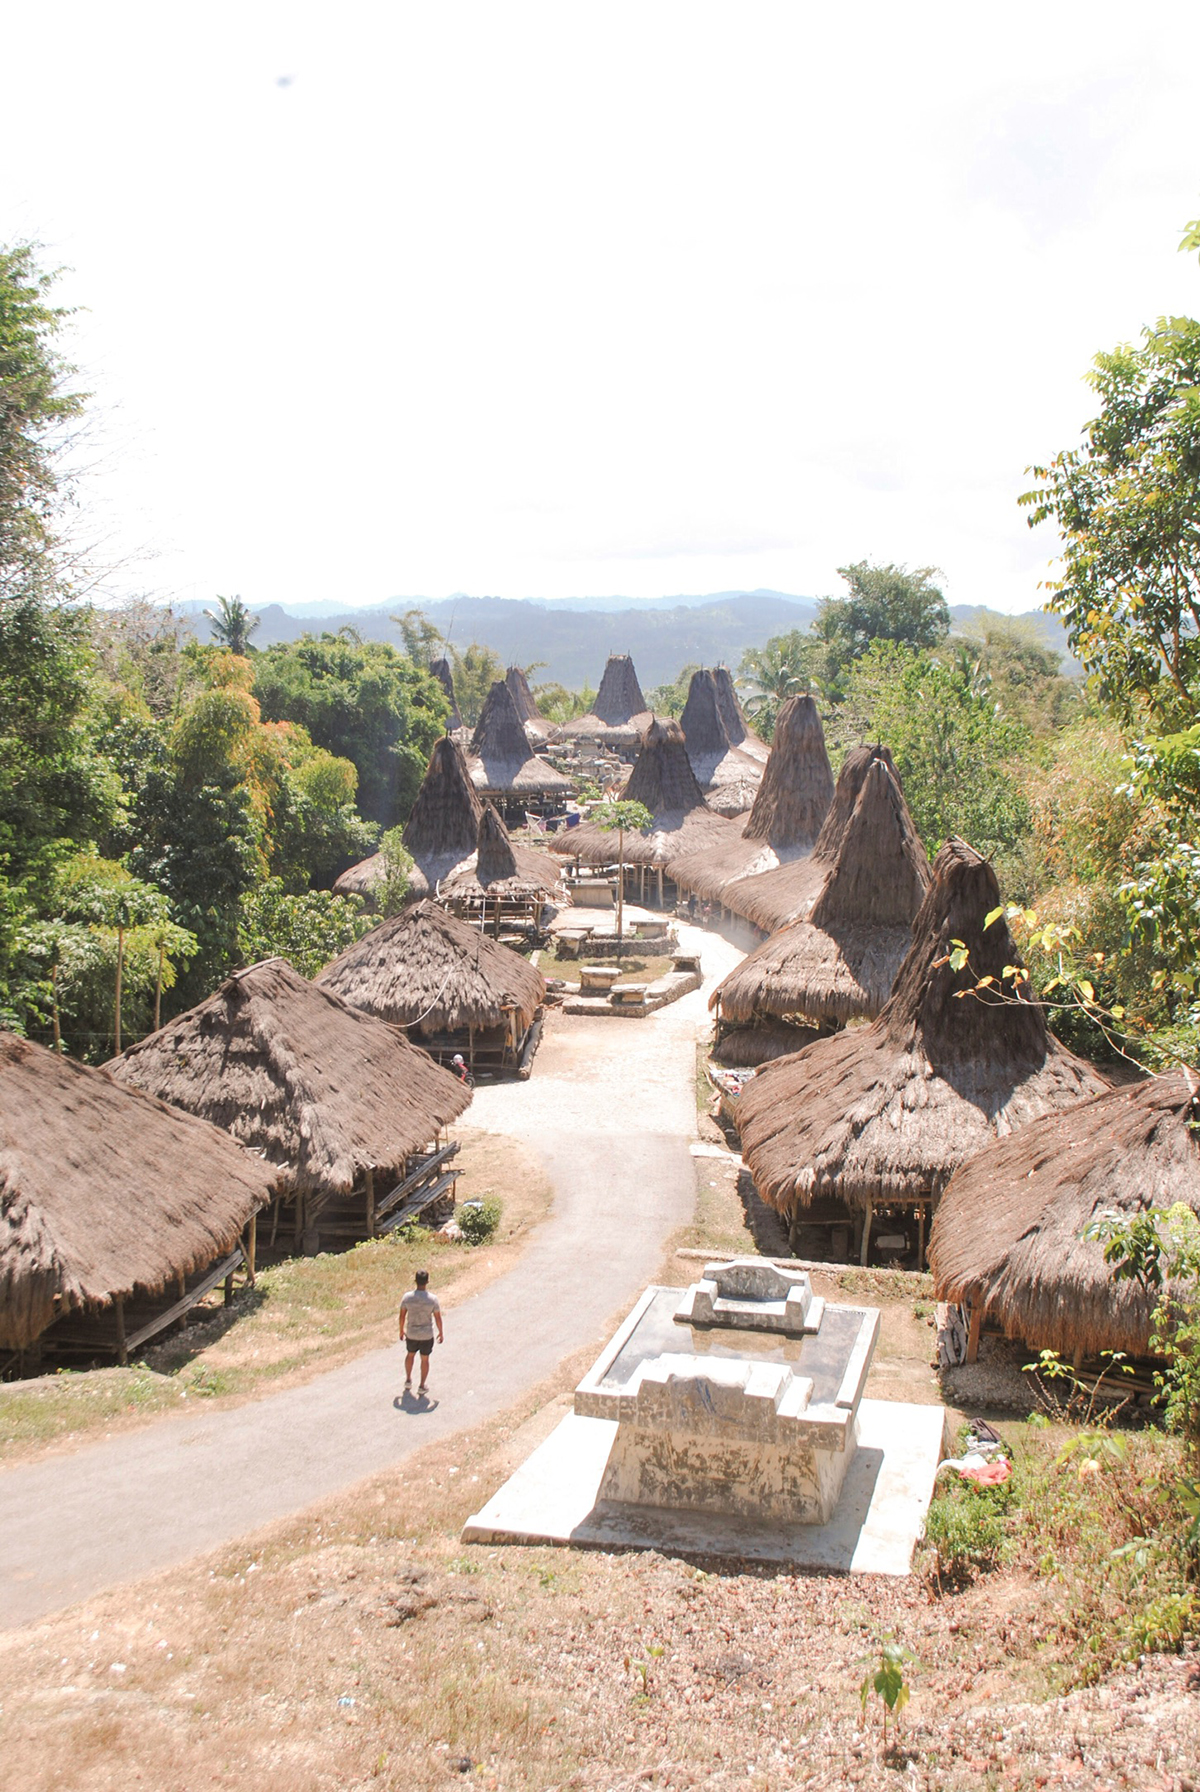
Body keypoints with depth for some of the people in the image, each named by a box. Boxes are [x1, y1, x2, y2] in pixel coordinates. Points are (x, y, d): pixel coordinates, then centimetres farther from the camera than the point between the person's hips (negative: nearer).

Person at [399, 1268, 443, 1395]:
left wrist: (401, 1330, 12)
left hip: (411, 1334, 2)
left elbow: (402, 1316, -4)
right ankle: (422, 1386, 24)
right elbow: (438, 1318, -10)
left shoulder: (407, 1297, -14)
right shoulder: (432, 1299, -19)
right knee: (424, 1359, 16)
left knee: (410, 1354, 27)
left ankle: (408, 1380, 37)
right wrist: (441, 1333, 5)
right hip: (427, 1335, -2)